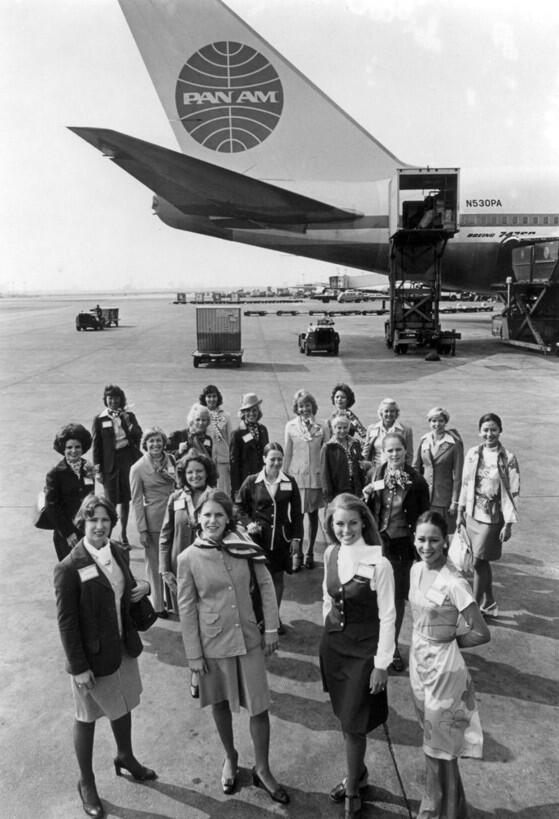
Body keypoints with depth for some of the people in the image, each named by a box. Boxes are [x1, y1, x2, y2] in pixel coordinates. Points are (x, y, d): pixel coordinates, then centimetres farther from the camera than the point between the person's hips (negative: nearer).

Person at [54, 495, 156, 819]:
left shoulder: (119, 552, -5)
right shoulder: (69, 568, -24)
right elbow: (66, 621, -19)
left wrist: (142, 586, -11)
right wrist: (79, 667, -16)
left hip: (123, 647, 6)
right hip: (92, 656, -6)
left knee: (123, 705, 26)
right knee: (87, 718, 16)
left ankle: (126, 757, 53)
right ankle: (86, 782, 39)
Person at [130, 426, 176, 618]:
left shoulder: (170, 460, 4)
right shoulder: (138, 468, -8)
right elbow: (137, 501, -6)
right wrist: (142, 530, -8)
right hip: (153, 521, -4)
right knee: (154, 563, 8)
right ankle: (158, 605, 22)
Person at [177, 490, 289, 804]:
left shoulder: (244, 546, -10)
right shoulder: (188, 558, -13)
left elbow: (266, 585, -3)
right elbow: (186, 608, -6)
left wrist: (272, 628, -3)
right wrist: (194, 654, -4)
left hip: (249, 639, 1)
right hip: (213, 643, -1)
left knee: (259, 707, 6)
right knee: (221, 703, 19)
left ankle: (262, 769, 30)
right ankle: (230, 757, 45)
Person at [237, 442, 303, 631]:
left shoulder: (290, 482, 0)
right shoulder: (251, 481, -5)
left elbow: (296, 513, 5)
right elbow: (241, 508, 6)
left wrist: (296, 537, 2)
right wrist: (248, 524, -10)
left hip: (282, 537, 2)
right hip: (258, 537, -2)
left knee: (278, 577, 11)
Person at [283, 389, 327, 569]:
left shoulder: (321, 428, 0)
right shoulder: (290, 426, 1)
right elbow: (287, 453, 5)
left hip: (316, 476, 1)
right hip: (296, 475, -1)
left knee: (313, 514, 9)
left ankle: (309, 553, 22)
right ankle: (297, 554, 10)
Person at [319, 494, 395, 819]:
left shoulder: (379, 563, -22)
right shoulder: (330, 554, -5)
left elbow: (387, 617, -16)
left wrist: (381, 664, -12)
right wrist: (331, 632, 13)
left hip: (363, 650, -5)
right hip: (333, 645, 5)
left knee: (354, 723, 5)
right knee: (345, 716, 19)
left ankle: (353, 791, 29)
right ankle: (358, 773, 43)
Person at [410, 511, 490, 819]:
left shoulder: (454, 583, -24)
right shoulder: (416, 569, -3)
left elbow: (481, 633, -20)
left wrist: (449, 641, -7)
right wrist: (420, 647, 6)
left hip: (442, 666, -6)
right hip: (418, 658, 7)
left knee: (438, 745, 10)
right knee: (431, 736, 21)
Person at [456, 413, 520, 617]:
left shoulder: (508, 458, -10)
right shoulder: (473, 453, 2)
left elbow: (512, 493, -8)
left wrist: (508, 524, -9)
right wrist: (460, 513, 10)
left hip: (492, 517, -4)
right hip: (472, 514, 4)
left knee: (478, 562, -4)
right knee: (482, 562, 14)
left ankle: (476, 607, 11)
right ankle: (489, 605, 29)